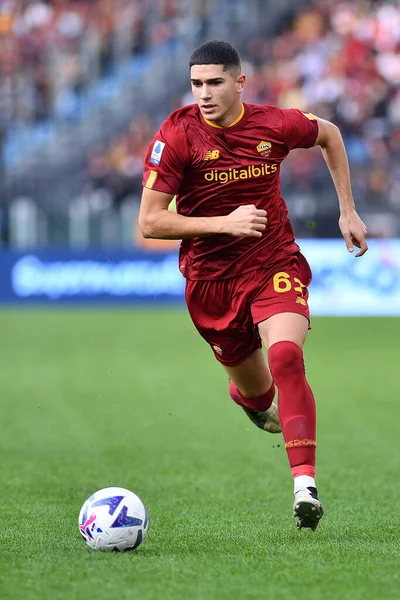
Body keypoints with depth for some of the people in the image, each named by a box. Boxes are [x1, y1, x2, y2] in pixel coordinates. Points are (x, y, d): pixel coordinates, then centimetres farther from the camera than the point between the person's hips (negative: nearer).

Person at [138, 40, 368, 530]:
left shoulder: (274, 125, -8)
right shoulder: (177, 136, -14)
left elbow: (329, 136, 15)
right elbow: (149, 223, -14)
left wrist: (348, 212, 13)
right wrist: (224, 222, -24)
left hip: (275, 265, -1)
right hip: (211, 280, 1)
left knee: (286, 356, -28)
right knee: (256, 392, 12)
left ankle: (305, 485, -31)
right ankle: (245, 394, 54)